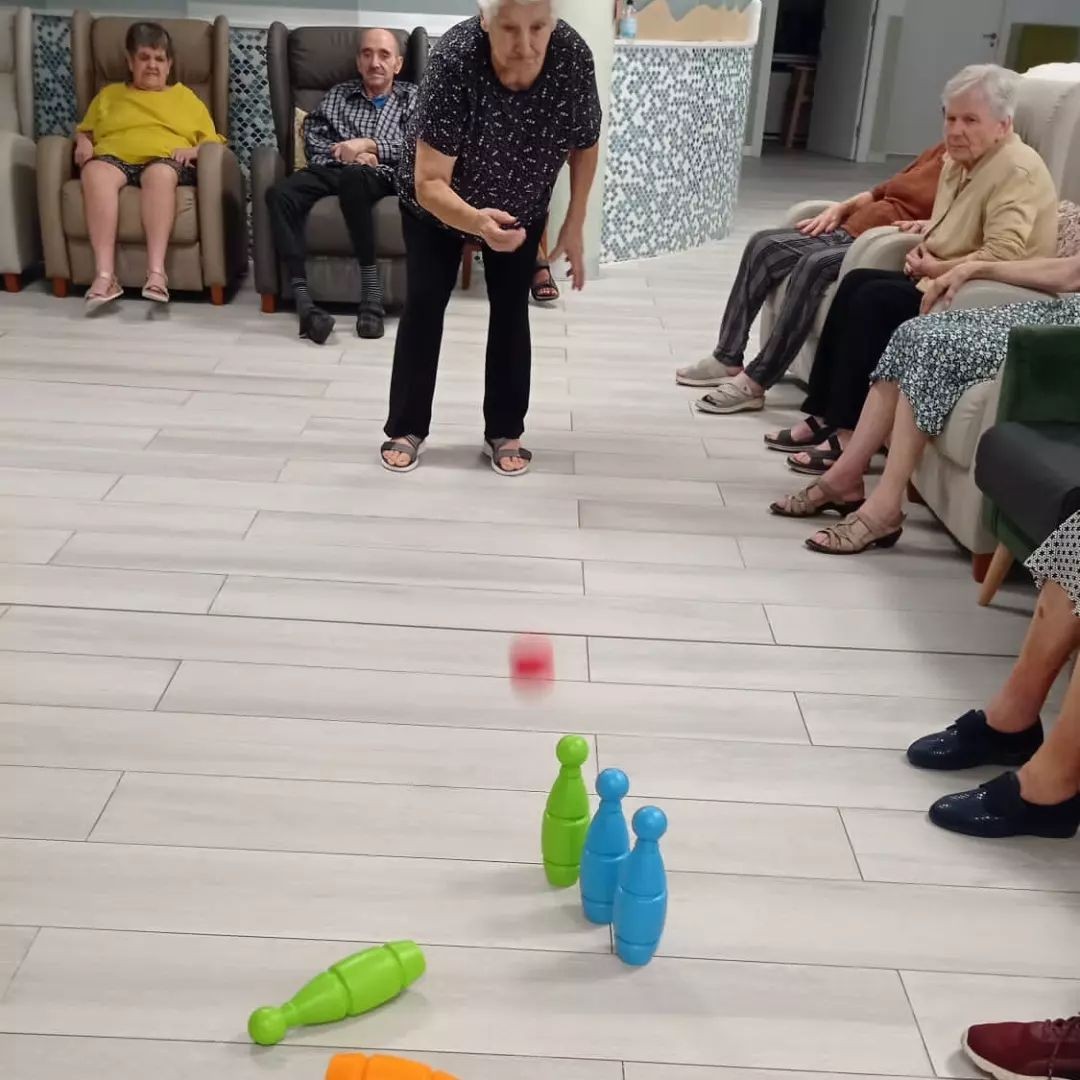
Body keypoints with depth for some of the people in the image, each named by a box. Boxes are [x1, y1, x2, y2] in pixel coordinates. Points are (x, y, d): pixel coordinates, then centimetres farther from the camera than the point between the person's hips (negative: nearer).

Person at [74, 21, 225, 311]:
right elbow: (84, 130, 32)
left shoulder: (184, 96, 28)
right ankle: (104, 275, -48)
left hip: (165, 161, -1)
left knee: (160, 173, -41)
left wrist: (194, 150, -4)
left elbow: (213, 141, 19)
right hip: (113, 159, 1)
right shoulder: (109, 94, 33)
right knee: (95, 172, -37)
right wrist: (83, 143, 8)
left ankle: (156, 271, -51)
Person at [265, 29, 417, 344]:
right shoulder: (339, 93, 26)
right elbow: (312, 138, 14)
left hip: (380, 175, -3)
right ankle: (303, 301, -41)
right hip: (332, 169, 3)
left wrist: (368, 145, -6)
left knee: (352, 176, -41)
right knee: (279, 194, -30)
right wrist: (349, 154, -4)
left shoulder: (411, 97, 20)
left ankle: (371, 287, -38)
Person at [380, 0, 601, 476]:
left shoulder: (573, 56, -30)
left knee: (511, 308, 3)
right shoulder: (454, 59, -39)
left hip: (520, 204, 2)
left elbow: (585, 144, -10)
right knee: (424, 303, 0)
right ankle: (406, 428, 14)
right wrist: (477, 222, -60)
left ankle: (505, 432, 15)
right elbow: (429, 184, -42)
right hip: (439, 203, -2)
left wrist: (574, 224, -13)